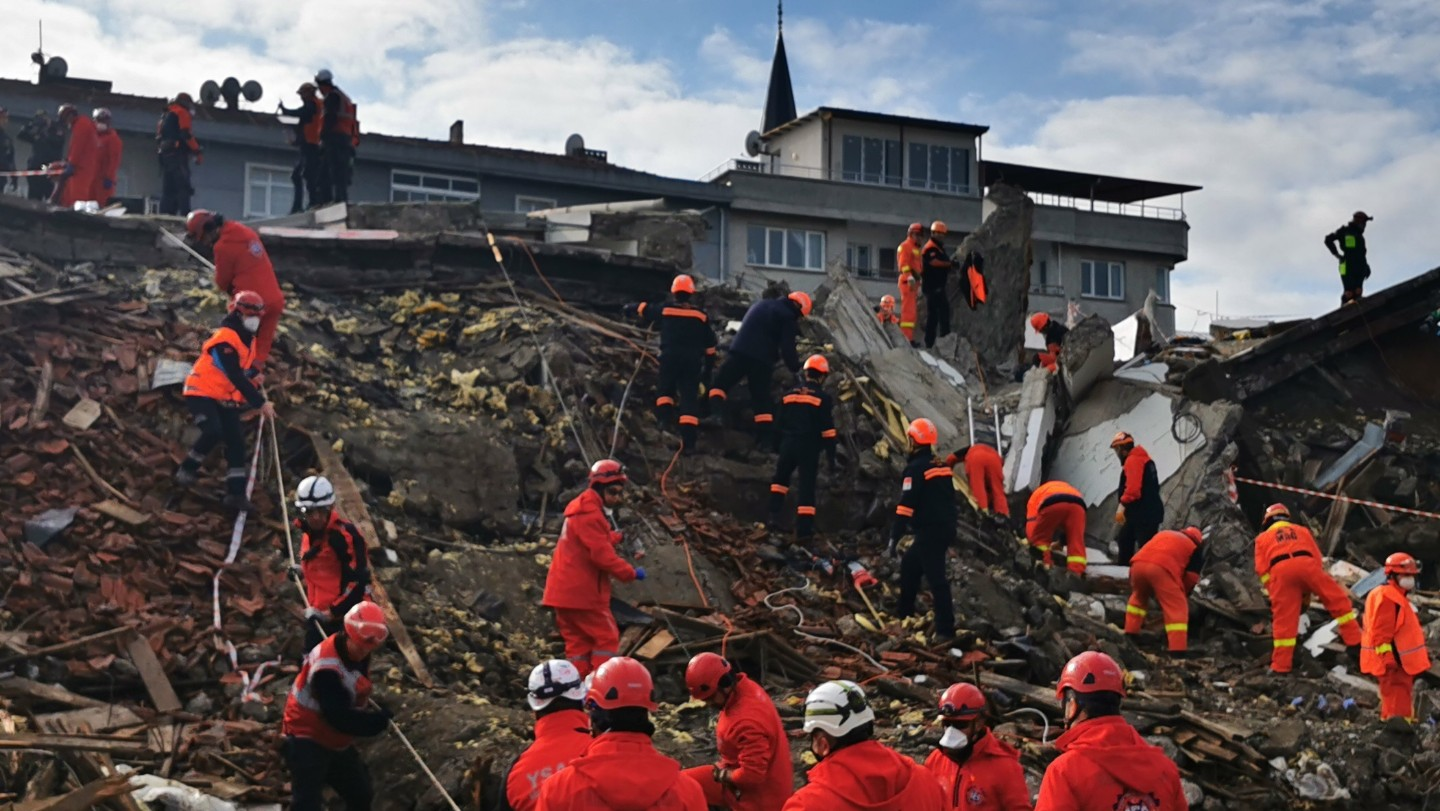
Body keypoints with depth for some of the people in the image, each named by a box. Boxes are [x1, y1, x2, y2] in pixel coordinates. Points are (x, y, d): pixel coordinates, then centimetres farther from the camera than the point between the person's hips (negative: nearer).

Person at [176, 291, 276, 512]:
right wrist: (260, 404, -28)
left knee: (236, 440, -1)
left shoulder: (247, 339, 8)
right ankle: (187, 470, -6)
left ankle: (235, 493, 0)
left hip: (225, 398, 9)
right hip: (202, 392, -9)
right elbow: (236, 377, -27)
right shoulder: (226, 340, -23)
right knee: (213, 432, -29)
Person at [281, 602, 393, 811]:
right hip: (307, 740, -9)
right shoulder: (327, 669, -32)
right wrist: (379, 720, -22)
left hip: (337, 741, 9)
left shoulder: (356, 652, -2)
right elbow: (339, 717, -31)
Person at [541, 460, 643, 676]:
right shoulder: (591, 515, -17)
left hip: (565, 591, 10)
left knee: (578, 641, 12)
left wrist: (616, 536, 5)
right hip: (581, 592, -10)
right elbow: (602, 555, -23)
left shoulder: (584, 510, 17)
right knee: (607, 637, -2)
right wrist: (631, 573, -15)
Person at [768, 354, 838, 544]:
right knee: (807, 486, 0)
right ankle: (803, 530, -2)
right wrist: (831, 456, -4)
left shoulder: (790, 394, 7)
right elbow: (828, 430, -8)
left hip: (789, 444, 3)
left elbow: (780, 424, 14)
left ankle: (774, 513, 9)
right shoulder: (823, 398, -5)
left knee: (780, 477, 24)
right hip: (809, 447, -3)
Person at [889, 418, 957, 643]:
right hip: (946, 529, 9)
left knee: (936, 578, -10)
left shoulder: (915, 468, -10)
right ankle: (903, 614, 30)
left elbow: (906, 506, -15)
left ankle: (945, 629, -13)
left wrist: (895, 538, -13)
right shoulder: (941, 466, 15)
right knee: (909, 565, 22)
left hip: (929, 531, -9)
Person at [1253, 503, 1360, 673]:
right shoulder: (1301, 531, 34)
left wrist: (1273, 592, 19)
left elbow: (1262, 569, 16)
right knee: (1338, 600, 13)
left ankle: (1281, 666, 4)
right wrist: (1308, 592, 26)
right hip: (1306, 564, 0)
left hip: (1280, 571, 0)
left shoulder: (1263, 537, 29)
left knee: (1284, 620, 2)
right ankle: (1354, 640, 5)